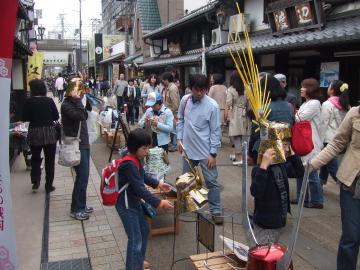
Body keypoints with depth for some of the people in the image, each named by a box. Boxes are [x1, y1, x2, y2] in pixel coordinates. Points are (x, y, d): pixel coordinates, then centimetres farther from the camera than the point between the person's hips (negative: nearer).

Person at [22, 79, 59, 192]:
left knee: (35, 158, 20)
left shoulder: (28, 102, -7)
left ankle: (36, 181, 7)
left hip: (34, 133, 0)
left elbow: (25, 118, -2)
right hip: (50, 132, 0)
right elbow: (56, 116, -1)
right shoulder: (49, 101, -6)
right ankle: (49, 185, 15)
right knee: (50, 160, 11)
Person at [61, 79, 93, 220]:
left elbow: (86, 115, 16)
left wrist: (87, 100, 6)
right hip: (76, 145, -9)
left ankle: (81, 205, 25)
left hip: (83, 143, 9)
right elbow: (80, 116, -28)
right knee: (82, 177, -6)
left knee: (83, 176, 13)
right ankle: (76, 209, 5)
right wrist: (77, 100, -21)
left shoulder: (74, 103, 12)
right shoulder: (66, 105, -14)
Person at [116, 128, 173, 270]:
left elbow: (143, 175, 18)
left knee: (144, 229, 23)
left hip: (134, 202, 10)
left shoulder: (135, 159, 0)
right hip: (126, 205, -10)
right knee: (135, 239, -3)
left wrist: (158, 184, 11)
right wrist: (159, 203, -29)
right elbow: (140, 189, -31)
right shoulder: (129, 164, -30)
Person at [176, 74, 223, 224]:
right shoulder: (185, 100, -2)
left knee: (211, 182, 3)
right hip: (188, 149, 4)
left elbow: (215, 131, -11)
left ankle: (216, 211, 16)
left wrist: (213, 154, -12)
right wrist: (179, 139, 4)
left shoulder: (212, 105, -15)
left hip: (205, 151, -4)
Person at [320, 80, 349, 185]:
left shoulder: (327, 104, -14)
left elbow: (324, 124, -13)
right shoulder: (345, 105, 7)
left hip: (329, 139, -8)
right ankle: (320, 183, 32)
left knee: (332, 166, 0)